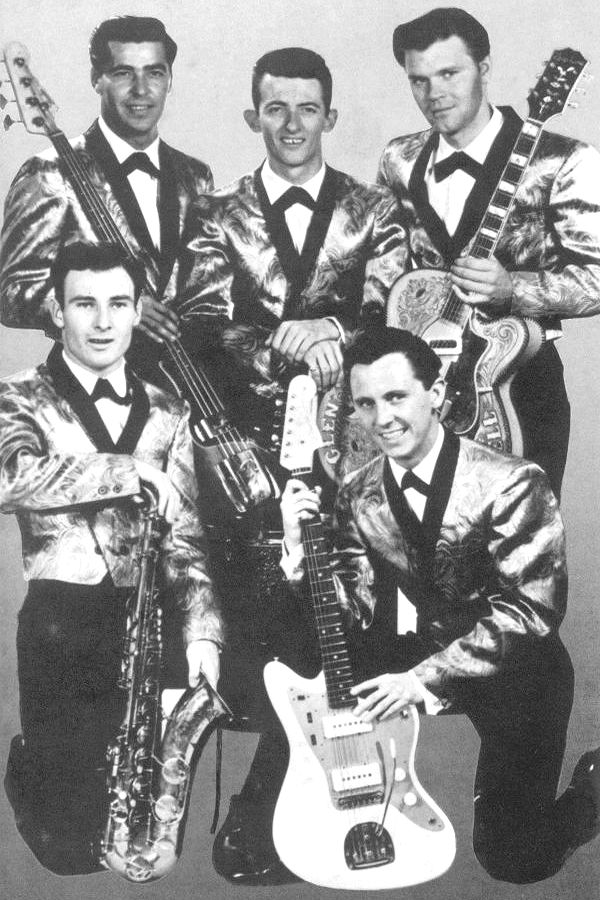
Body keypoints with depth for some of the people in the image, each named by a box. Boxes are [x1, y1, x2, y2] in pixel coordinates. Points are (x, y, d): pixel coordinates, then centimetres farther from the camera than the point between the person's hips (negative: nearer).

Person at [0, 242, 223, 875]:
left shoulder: (166, 414, 12)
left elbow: (184, 537, 7)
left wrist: (202, 631, -6)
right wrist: (128, 471, -21)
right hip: (65, 621, -3)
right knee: (73, 848, 0)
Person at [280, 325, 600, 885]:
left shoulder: (511, 485, -19)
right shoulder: (355, 496, -3)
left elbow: (529, 609, -22)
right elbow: (353, 612, -5)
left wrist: (424, 676, -27)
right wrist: (299, 547, -23)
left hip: (512, 670, -4)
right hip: (406, 661, 4)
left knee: (513, 857, -7)